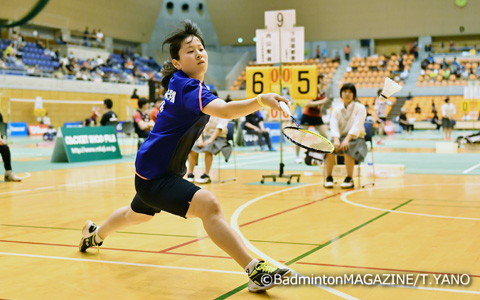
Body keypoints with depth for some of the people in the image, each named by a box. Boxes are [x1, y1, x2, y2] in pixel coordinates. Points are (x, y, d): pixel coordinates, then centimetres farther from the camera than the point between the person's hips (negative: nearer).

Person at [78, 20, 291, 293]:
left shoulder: (177, 82, 1)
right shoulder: (188, 87, -26)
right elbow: (224, 110, -47)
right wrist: (261, 100, -59)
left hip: (151, 170, 11)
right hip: (154, 176, -11)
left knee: (138, 213, 37)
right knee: (207, 204, -31)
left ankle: (95, 235, 65)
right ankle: (254, 270, -32)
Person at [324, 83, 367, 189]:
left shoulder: (360, 108, -1)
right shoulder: (337, 110, 9)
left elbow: (357, 126, -15)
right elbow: (333, 126, -6)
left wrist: (347, 139, -31)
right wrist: (336, 140, -26)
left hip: (356, 139, -3)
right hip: (340, 137, 3)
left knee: (348, 149, -36)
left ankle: (349, 179, -26)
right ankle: (329, 178, -20)